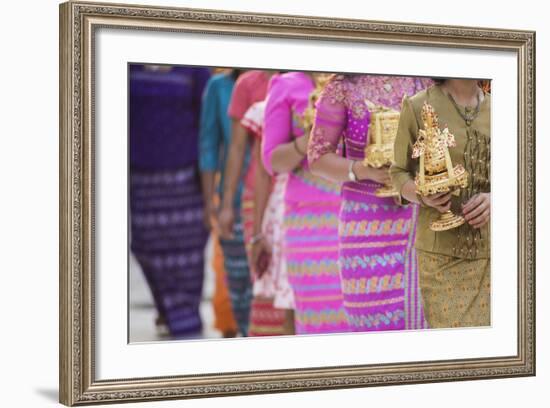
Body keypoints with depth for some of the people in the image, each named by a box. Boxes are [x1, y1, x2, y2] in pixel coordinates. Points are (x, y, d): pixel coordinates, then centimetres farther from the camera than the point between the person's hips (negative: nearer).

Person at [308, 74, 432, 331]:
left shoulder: (425, 83, 7)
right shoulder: (343, 88, -1)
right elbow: (318, 157, 0)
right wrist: (366, 171, -15)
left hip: (422, 216, 3)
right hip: (369, 221, -2)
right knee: (378, 318, -1)